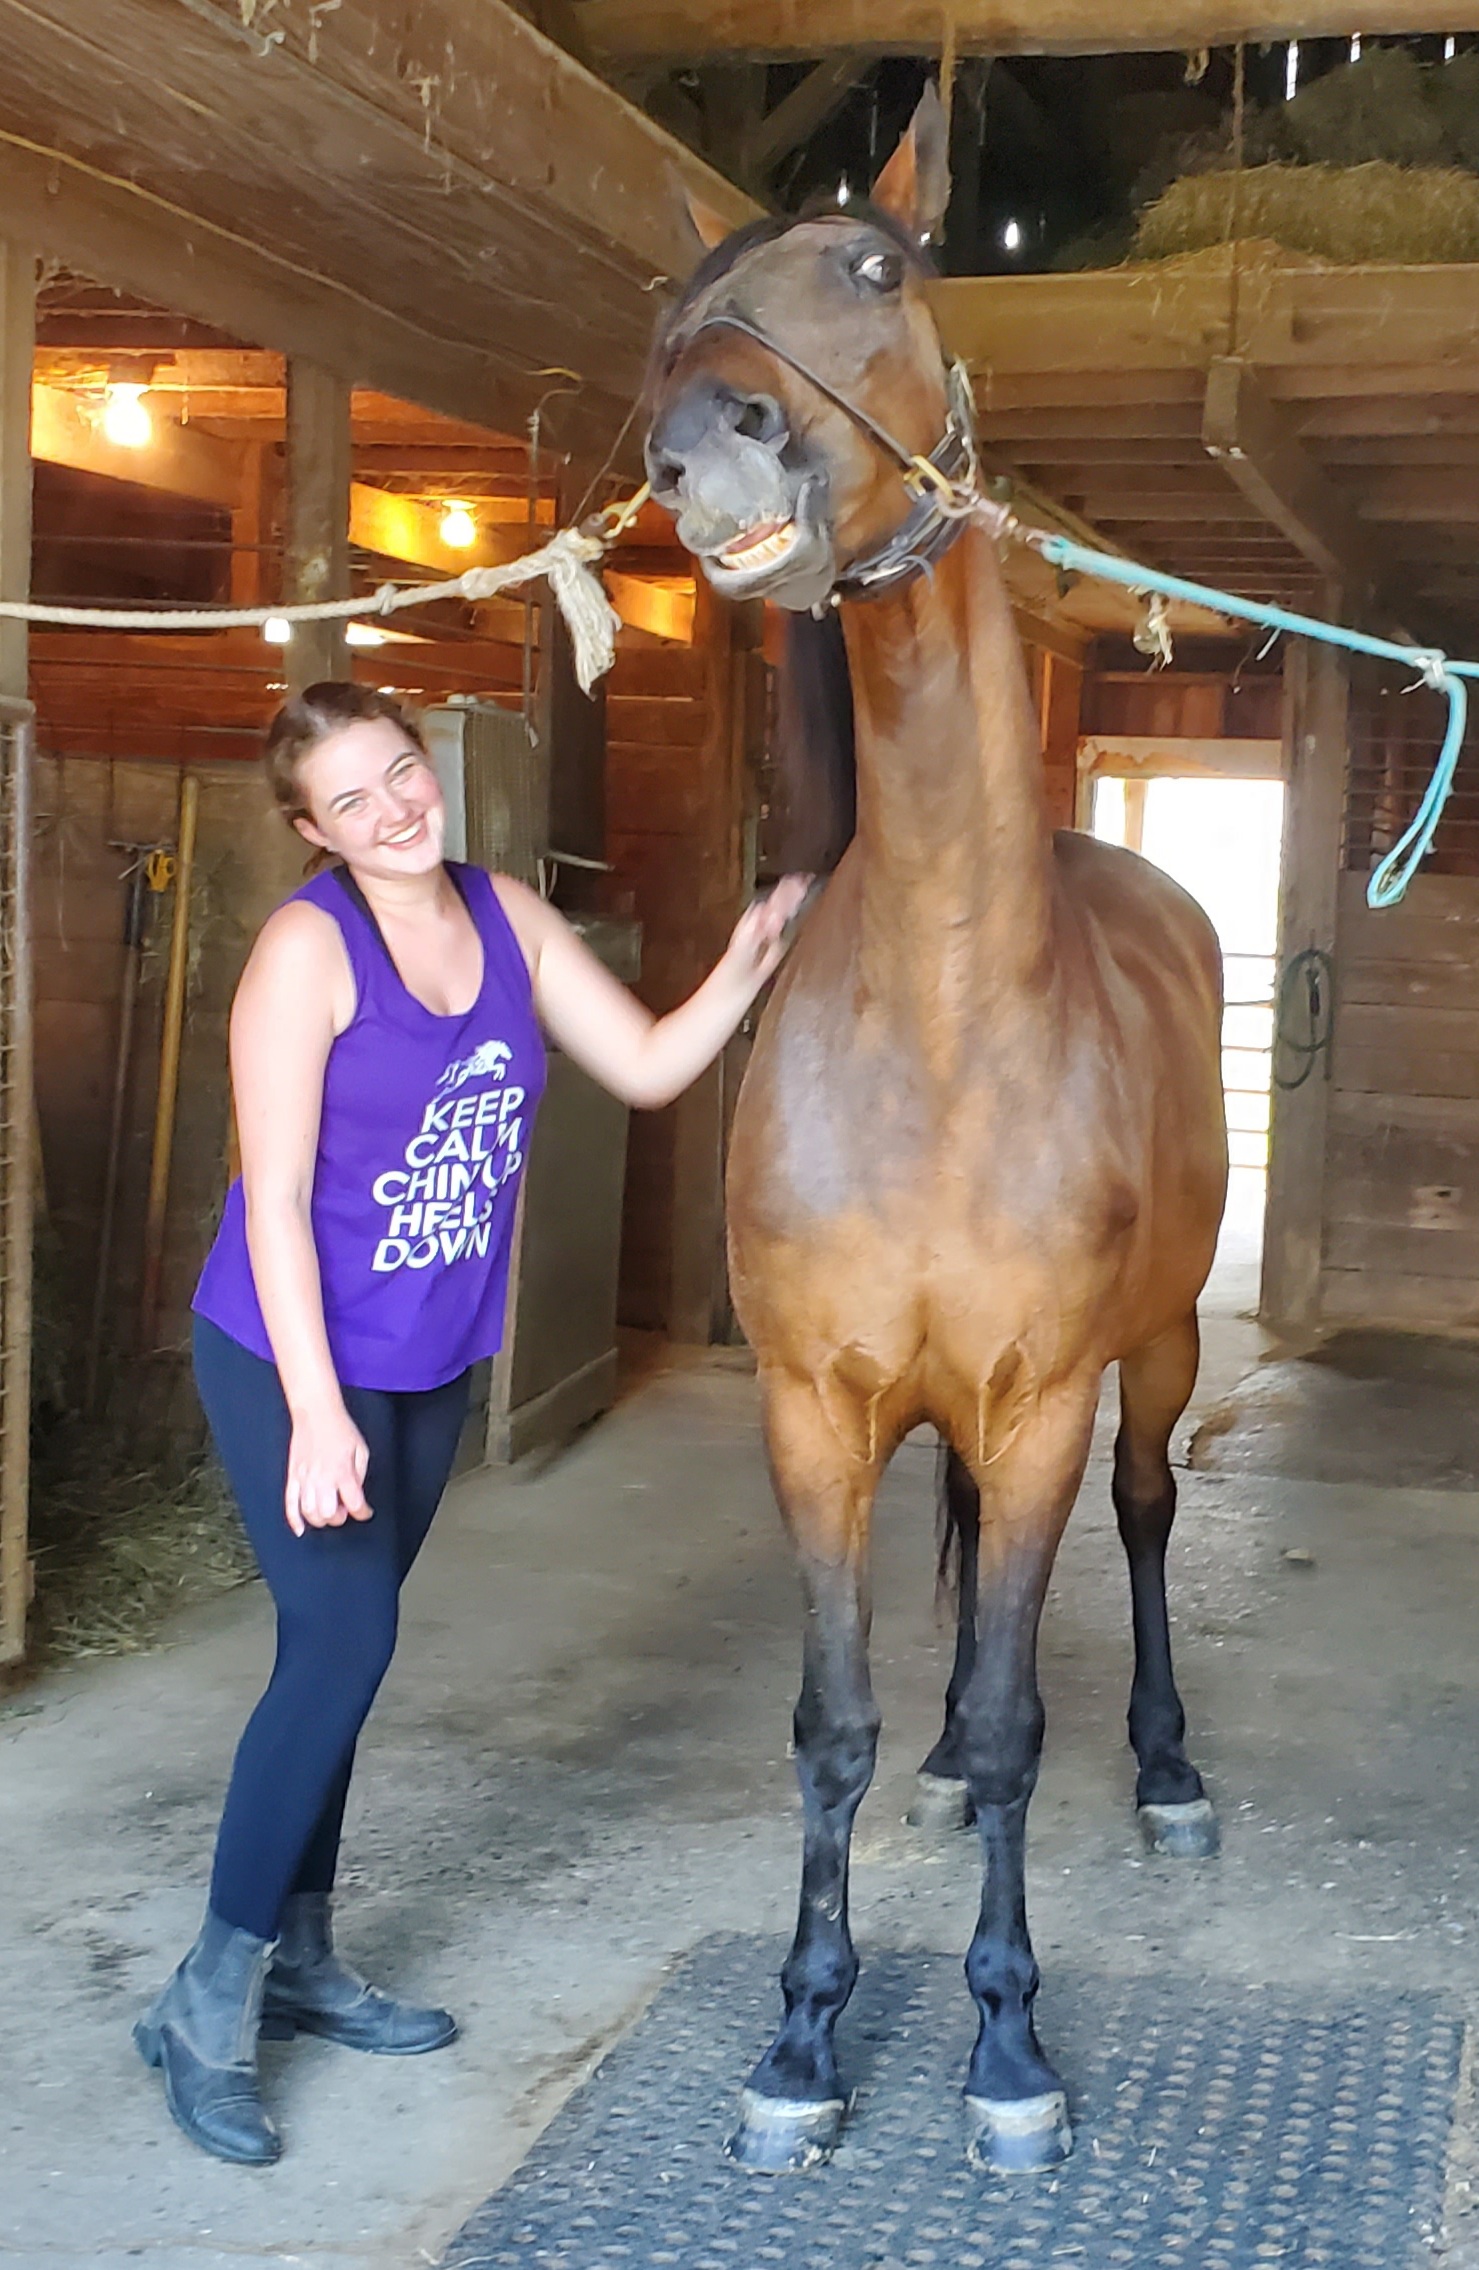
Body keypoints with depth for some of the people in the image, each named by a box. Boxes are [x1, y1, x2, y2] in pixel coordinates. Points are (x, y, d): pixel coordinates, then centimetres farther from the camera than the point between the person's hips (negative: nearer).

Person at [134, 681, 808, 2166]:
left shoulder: (508, 918, 1)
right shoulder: (308, 944, -18)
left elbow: (648, 1068, 6)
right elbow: (274, 1196, -20)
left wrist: (748, 966, -10)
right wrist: (317, 1414, -23)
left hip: (431, 1363, 6)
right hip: (290, 1356, -6)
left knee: (339, 1650, 14)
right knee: (345, 1644, -10)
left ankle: (298, 1960, 29)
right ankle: (207, 2002, 4)